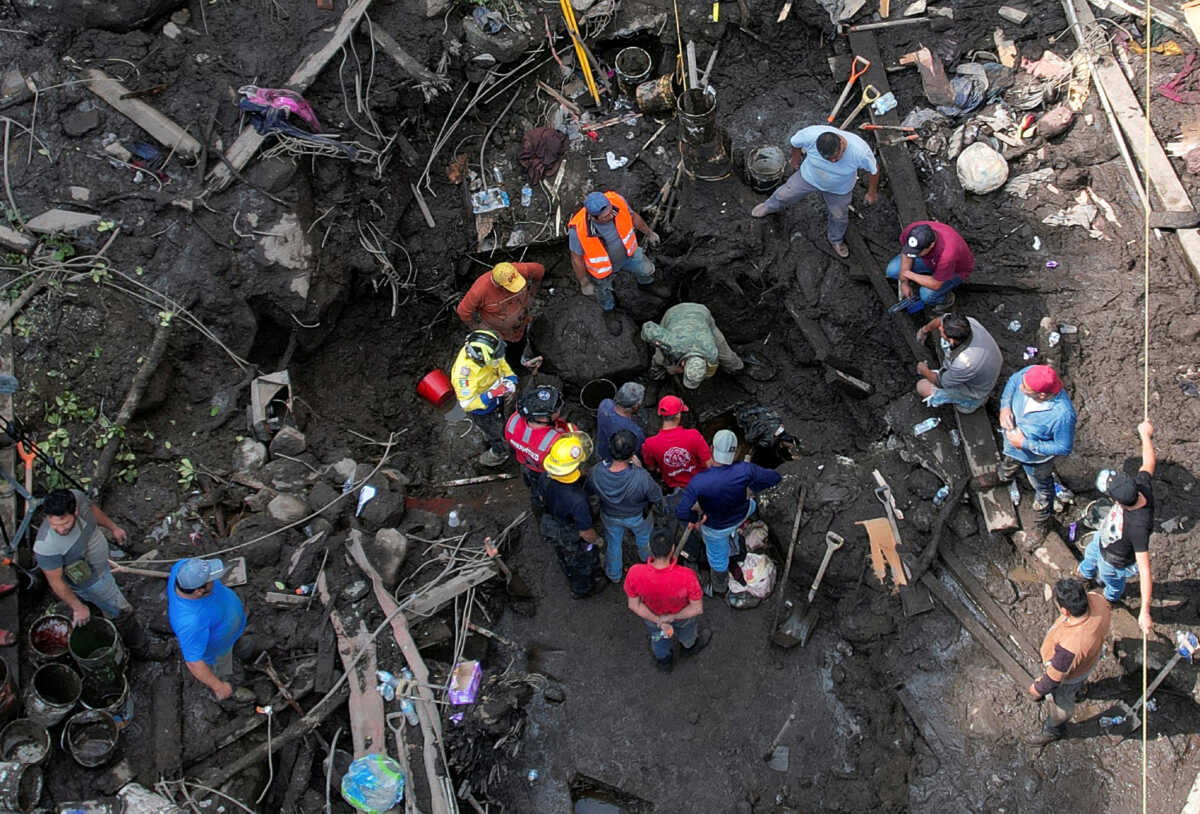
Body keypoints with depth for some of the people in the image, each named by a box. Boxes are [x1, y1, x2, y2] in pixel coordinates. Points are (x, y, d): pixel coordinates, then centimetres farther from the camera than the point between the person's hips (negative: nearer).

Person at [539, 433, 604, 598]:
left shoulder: (546, 476, -28)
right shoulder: (577, 499, -46)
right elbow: (586, 533, -30)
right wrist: (597, 540, -8)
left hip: (551, 528, 5)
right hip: (574, 538, -5)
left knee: (564, 558, 35)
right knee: (581, 563, 28)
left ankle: (571, 580, 65)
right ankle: (582, 589, 58)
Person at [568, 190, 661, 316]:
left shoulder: (616, 201, -35)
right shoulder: (578, 229, -43)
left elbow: (632, 216, -10)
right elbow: (576, 258, -23)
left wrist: (649, 232, 7)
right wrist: (584, 284, -9)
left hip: (626, 252, 3)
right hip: (602, 267, -3)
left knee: (646, 270, 28)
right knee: (605, 296, 27)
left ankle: (645, 282, 65)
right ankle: (610, 311, 62)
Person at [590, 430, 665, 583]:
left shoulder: (596, 472, -37)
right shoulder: (641, 477, -44)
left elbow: (590, 490, -12)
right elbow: (657, 498, -24)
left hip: (610, 515, 1)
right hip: (638, 517, -1)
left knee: (613, 543, 33)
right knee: (644, 539, 35)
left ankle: (613, 574, 59)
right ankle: (649, 561, 67)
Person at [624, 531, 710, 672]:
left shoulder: (635, 574, -39)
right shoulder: (686, 576, -44)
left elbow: (634, 605, -22)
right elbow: (697, 608, -28)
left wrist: (658, 621, -15)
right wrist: (672, 617, -16)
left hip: (652, 613, 1)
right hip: (682, 613, -1)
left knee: (657, 632, 37)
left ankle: (663, 660, 66)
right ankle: (689, 646, 69)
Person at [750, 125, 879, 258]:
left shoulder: (860, 151, -41)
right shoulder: (810, 135, -40)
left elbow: (874, 170, -20)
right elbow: (795, 141, -15)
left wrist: (872, 192, -5)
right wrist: (795, 158, 5)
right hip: (808, 177, 0)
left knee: (839, 216, 22)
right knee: (785, 194, 21)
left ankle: (836, 240, 55)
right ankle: (769, 206, 57)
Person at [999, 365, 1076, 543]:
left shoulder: (1063, 414, -45)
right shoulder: (1030, 372, -33)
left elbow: (1064, 448, -29)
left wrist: (1025, 444, -29)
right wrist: (1005, 406, -23)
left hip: (1036, 458, -4)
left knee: (1042, 489, 27)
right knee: (1007, 469, 37)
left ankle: (1041, 525, 55)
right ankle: (1003, 478, 73)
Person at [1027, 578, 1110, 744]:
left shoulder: (1070, 645, -50)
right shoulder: (1097, 599, -33)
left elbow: (1056, 675, -30)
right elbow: (1108, 614, -6)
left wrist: (1038, 689, -9)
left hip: (1069, 674, -6)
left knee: (1059, 702, 27)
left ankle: (1054, 729, 57)